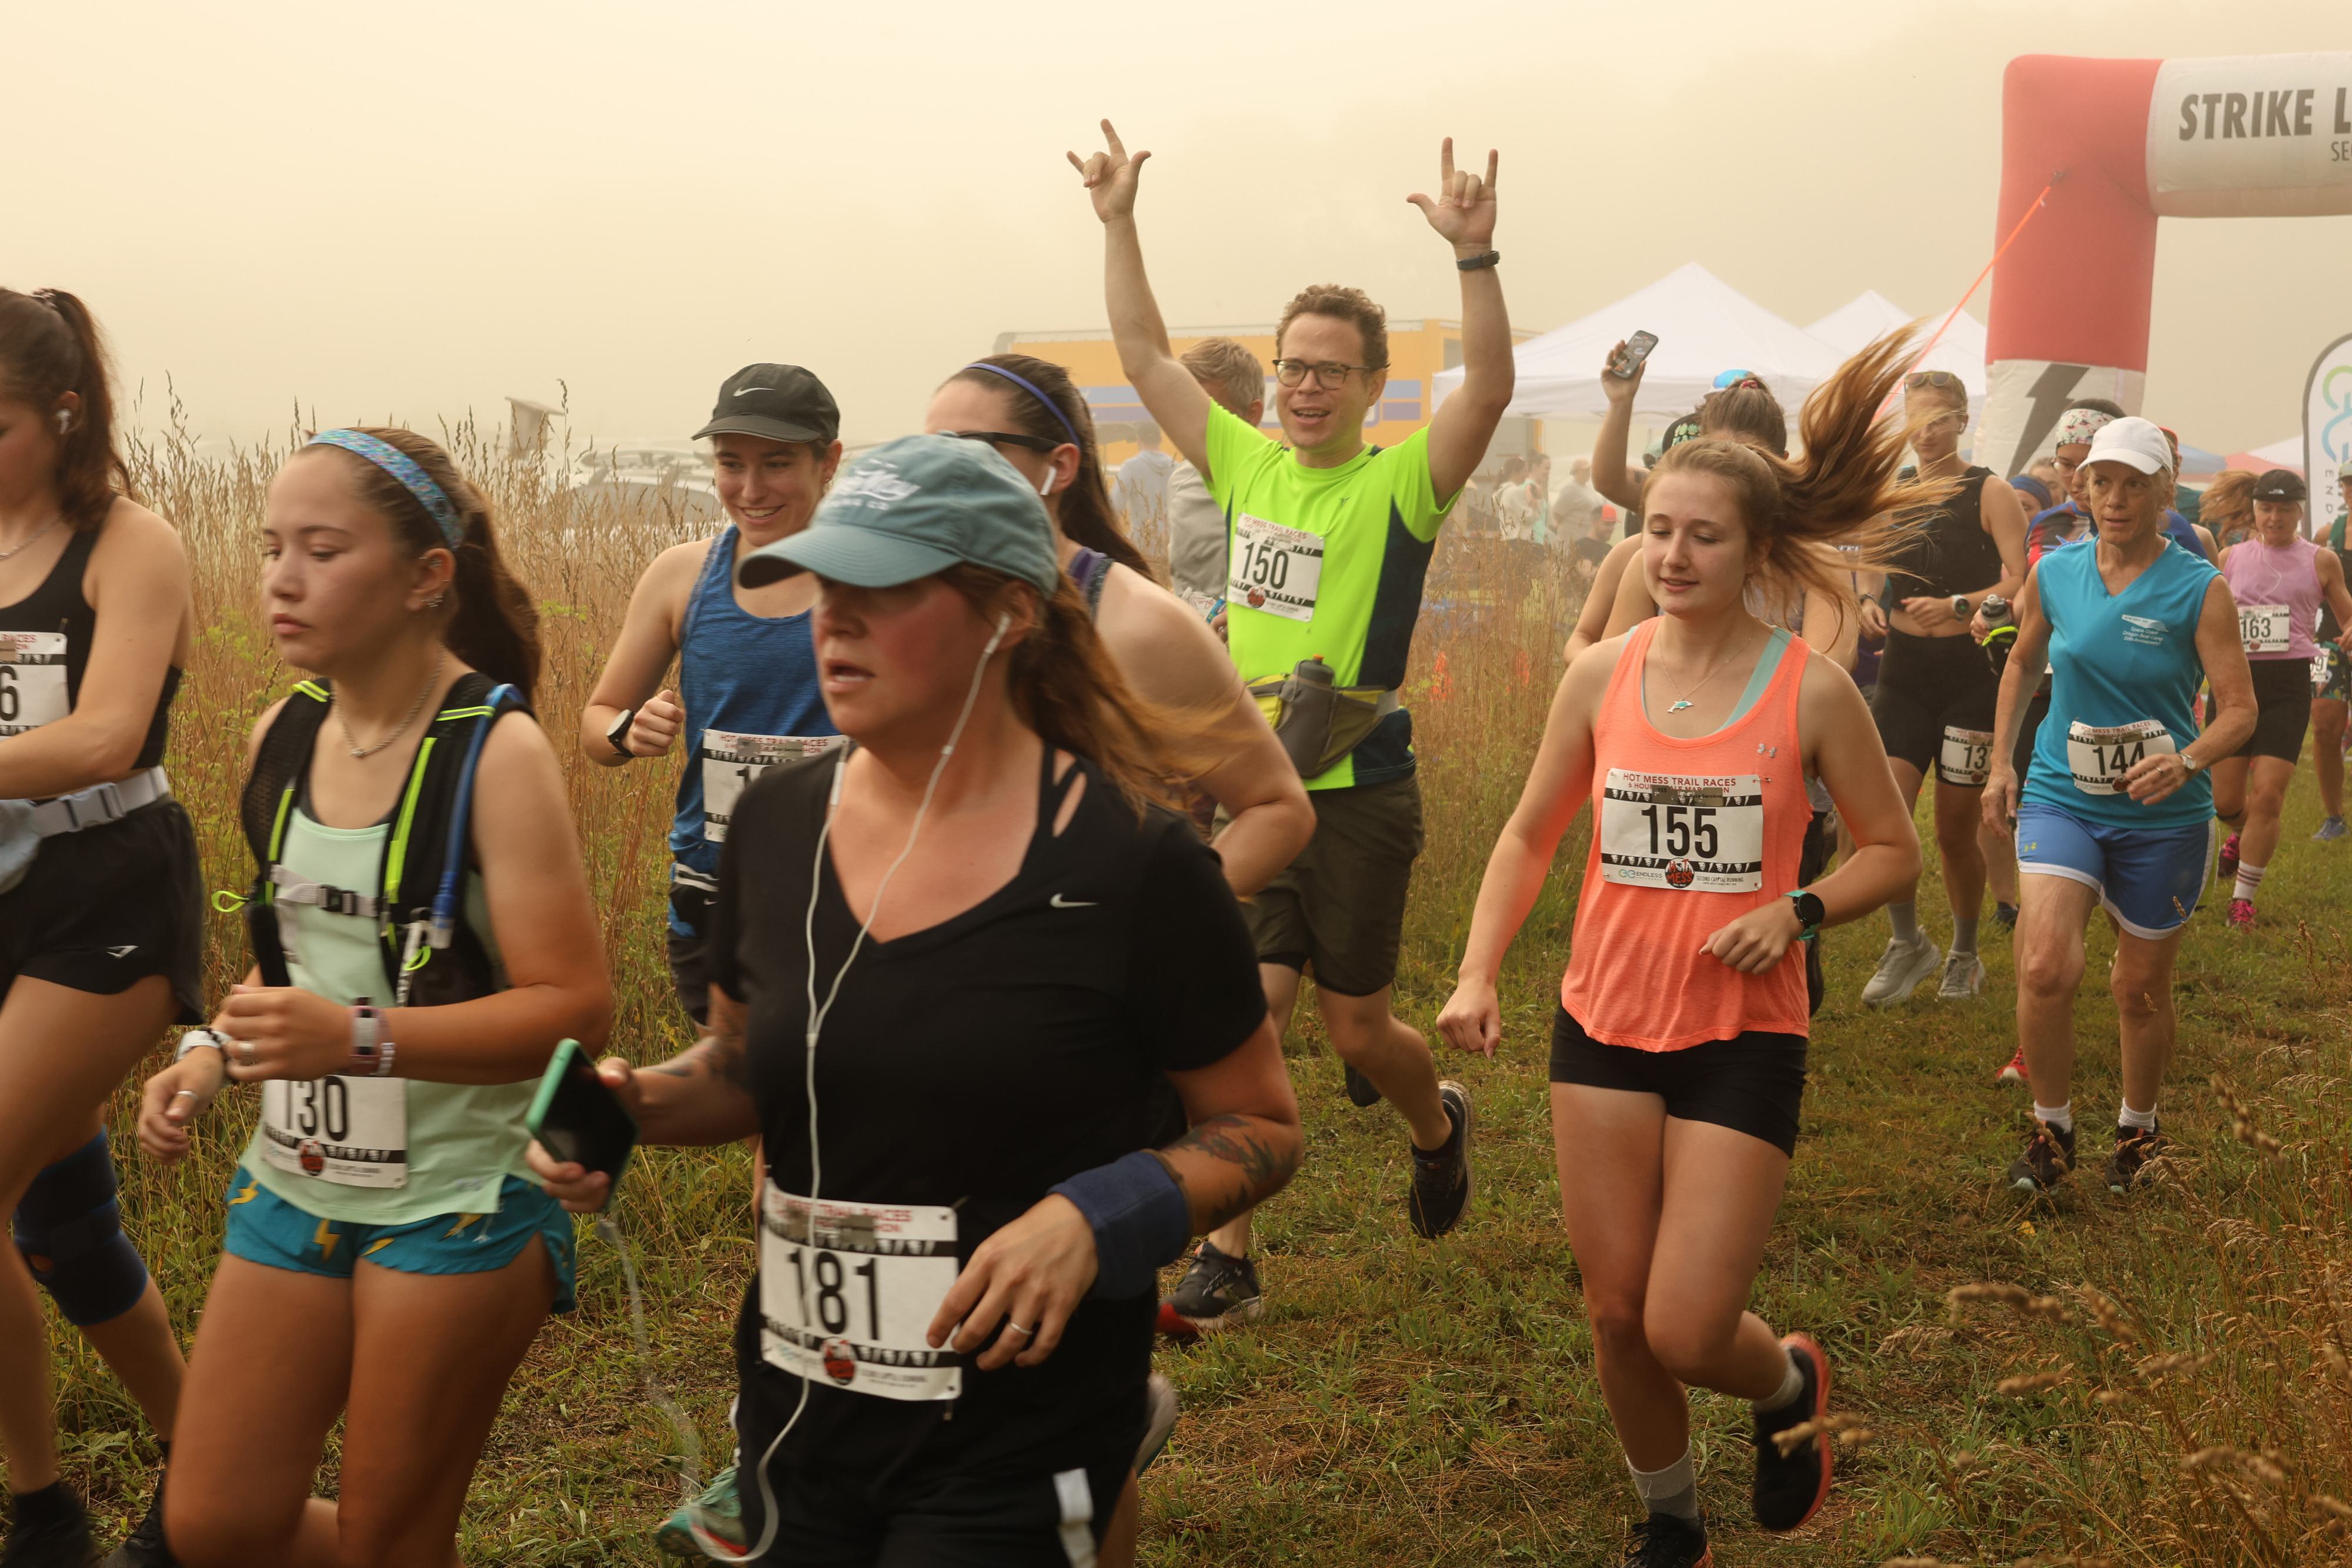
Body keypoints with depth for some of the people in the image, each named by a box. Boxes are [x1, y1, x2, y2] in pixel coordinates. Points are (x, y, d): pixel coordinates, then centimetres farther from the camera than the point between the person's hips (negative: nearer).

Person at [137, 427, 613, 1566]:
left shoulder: (497, 754, -16)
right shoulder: (283, 736, 4)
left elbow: (574, 1009, -21)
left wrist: (359, 1039, -31)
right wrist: (214, 1056, 0)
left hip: (457, 1203, -6)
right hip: (294, 1183, 6)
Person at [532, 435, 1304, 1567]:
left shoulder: (1128, 861, -15)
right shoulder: (779, 823, -1)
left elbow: (1262, 1129, -5)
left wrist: (1092, 1217, -21)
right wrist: (644, 1103, -5)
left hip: (1018, 1440, -5)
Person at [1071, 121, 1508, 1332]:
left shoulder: (1402, 483, -7)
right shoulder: (1245, 464, 7)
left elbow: (1490, 386, -25)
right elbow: (1145, 354, 10)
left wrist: (1473, 256, -37)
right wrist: (1117, 222, 4)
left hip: (1357, 796, -4)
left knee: (1352, 1022, 9)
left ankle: (1439, 1125, 43)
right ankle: (1226, 1258, 7)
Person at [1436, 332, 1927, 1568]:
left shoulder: (1811, 690, -8)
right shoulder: (1601, 677, -1)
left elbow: (1894, 850, 2)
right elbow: (1530, 834, 10)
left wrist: (1797, 911, -17)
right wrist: (1478, 974, -2)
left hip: (1743, 1036, -3)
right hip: (1604, 1022, 3)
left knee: (1686, 1332, -7)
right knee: (1617, 1312, 9)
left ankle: (1788, 1383, 30)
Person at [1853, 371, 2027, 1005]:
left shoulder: (1990, 496, -4)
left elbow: (2019, 584, -14)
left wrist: (1956, 606, -29)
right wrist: (1867, 603, 0)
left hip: (1972, 674, -3)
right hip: (1903, 673, 3)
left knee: (1956, 831, 4)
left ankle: (1965, 955, 24)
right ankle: (1908, 943, 10)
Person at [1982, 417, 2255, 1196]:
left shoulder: (2201, 590, -10)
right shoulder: (2054, 572, -1)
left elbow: (2240, 708, -13)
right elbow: (2023, 662, 17)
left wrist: (2188, 760, -32)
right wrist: (2001, 761, 11)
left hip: (2163, 816, -1)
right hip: (2062, 795, 1)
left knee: (2142, 987, 11)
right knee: (2045, 968, -18)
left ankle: (2137, 1127, 38)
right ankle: (2051, 1130, 3)